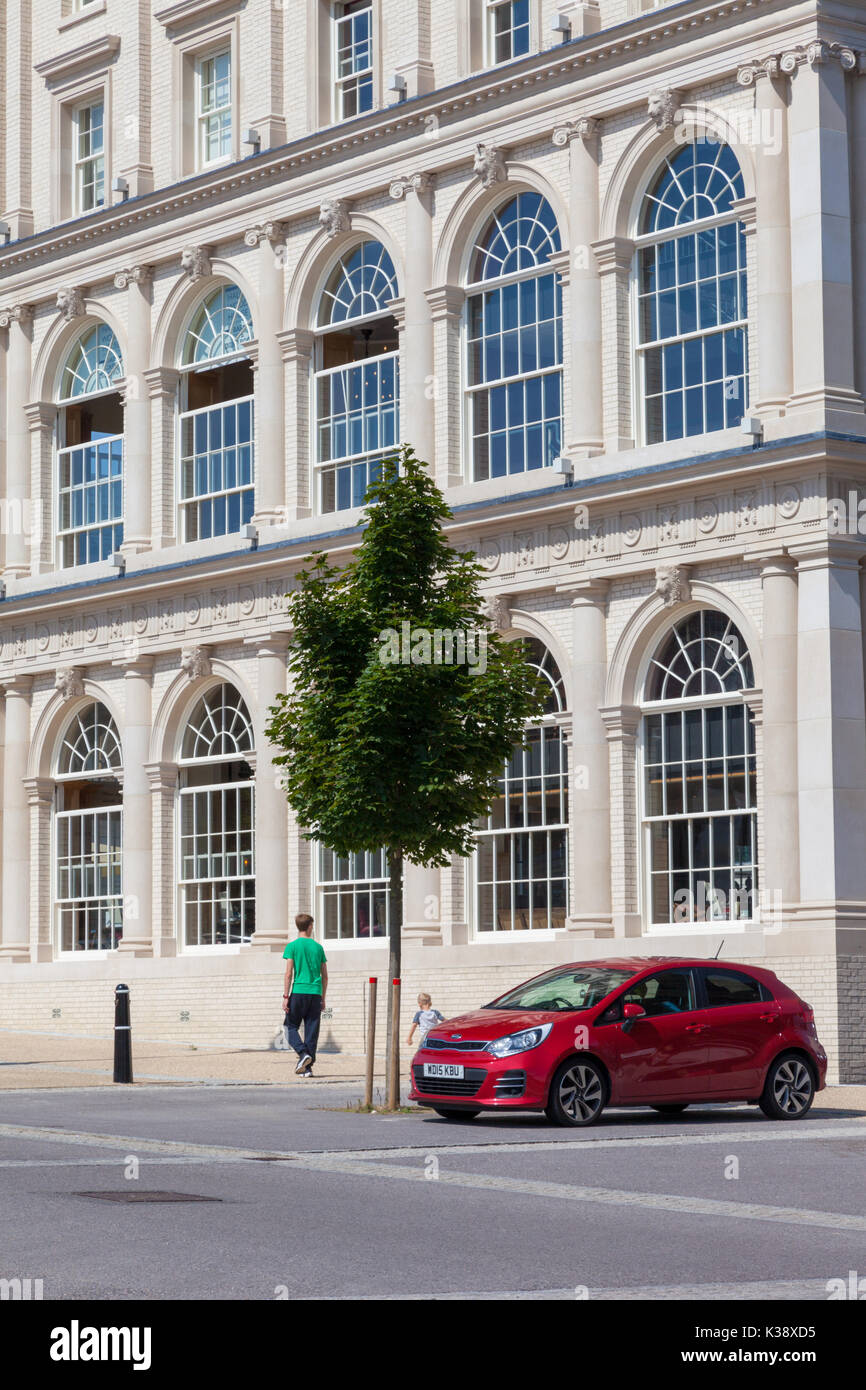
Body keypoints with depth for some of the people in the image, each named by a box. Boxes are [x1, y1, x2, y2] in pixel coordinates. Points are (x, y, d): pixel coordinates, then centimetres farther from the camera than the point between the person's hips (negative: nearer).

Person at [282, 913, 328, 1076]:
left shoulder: (292, 946, -1)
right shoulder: (318, 947, 9)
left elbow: (289, 974, -7)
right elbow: (325, 976, 11)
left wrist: (286, 996, -3)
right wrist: (322, 998, 18)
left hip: (299, 991, -3)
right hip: (315, 993, 3)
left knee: (291, 1026, 9)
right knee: (311, 1031, 5)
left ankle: (303, 1053, -13)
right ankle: (308, 1067, 2)